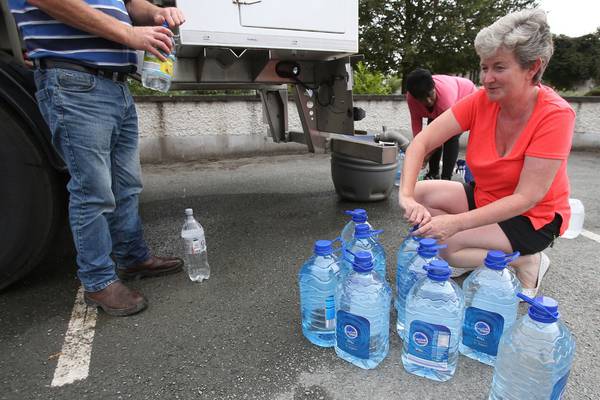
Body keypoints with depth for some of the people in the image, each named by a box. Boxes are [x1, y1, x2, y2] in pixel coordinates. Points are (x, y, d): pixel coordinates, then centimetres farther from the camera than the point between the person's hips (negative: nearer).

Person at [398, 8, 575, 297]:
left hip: (534, 219, -4)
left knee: (446, 244, -24)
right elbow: (421, 143, -19)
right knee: (421, 194, -16)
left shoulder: (555, 114, -25)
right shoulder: (481, 101, -13)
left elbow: (526, 198, -27)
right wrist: (407, 197, -35)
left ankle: (527, 262, -2)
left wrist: (456, 222, -36)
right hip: (484, 198, 5)